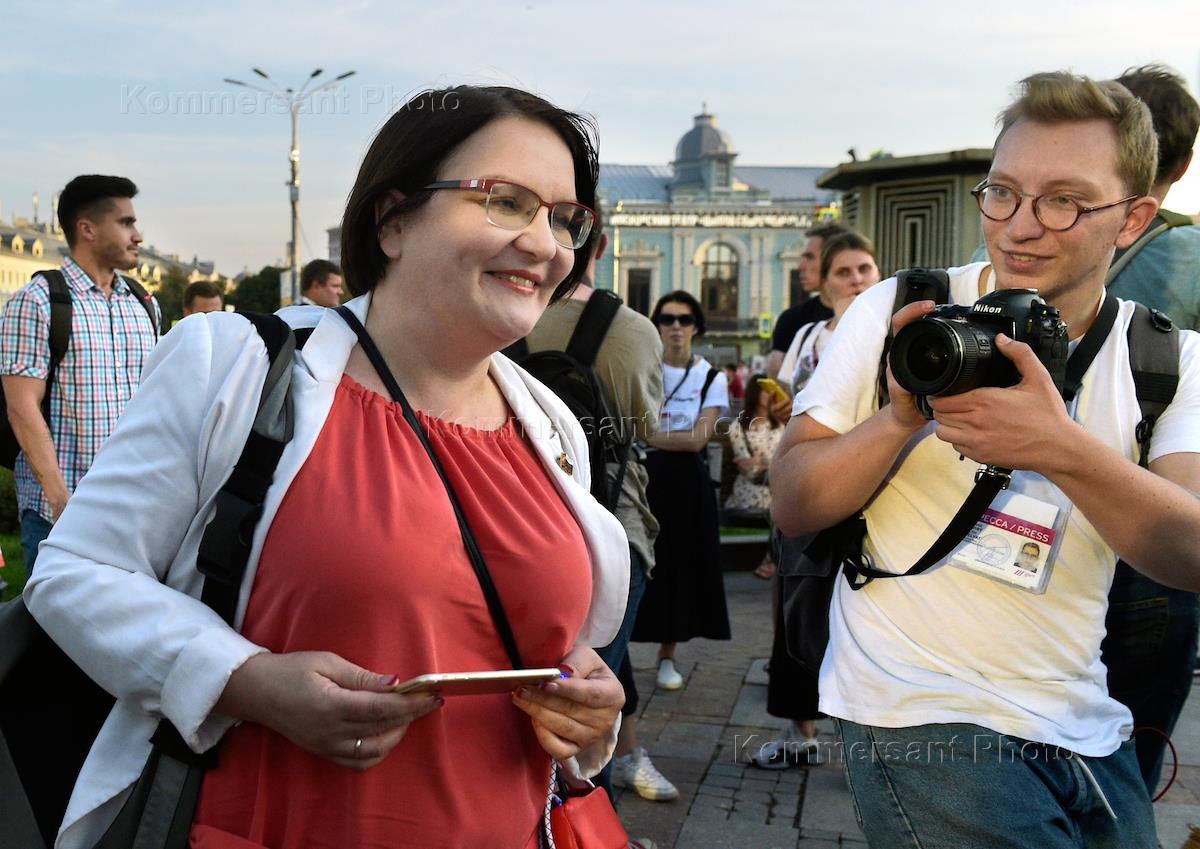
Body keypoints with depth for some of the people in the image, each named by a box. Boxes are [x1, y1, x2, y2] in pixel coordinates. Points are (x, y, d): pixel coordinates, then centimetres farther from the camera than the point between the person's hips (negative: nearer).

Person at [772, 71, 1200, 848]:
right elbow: (793, 507, -9)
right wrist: (901, 417, -26)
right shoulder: (896, 315, -7)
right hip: (923, 721, -3)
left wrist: (1064, 450, -32)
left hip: (1089, 732, 4)